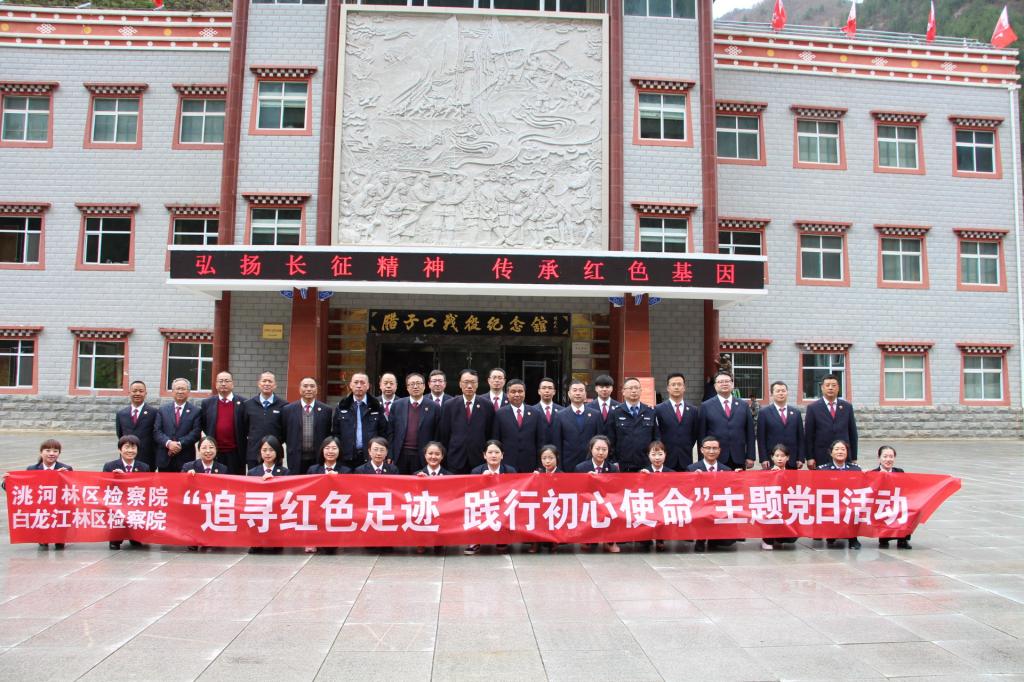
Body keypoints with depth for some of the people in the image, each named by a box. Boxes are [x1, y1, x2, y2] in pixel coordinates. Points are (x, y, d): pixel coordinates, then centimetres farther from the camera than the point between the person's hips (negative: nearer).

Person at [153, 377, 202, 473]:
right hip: (164, 459, 2)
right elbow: (157, 431, 3)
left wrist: (180, 444, -16)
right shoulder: (162, 410, 11)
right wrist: (168, 443, -14)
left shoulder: (195, 411, 4)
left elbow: (196, 433, -4)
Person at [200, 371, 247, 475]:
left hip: (235, 453, -2)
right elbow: (203, 425, 15)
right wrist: (210, 437, 7)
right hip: (214, 453, 2)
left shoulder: (243, 402, 0)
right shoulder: (207, 403, 8)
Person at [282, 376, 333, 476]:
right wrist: (292, 448, 6)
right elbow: (284, 434, 9)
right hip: (296, 460, 0)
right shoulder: (287, 409, 5)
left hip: (319, 460, 0)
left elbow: (330, 434, 8)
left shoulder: (326, 410, 4)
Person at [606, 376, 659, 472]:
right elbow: (609, 439, 1)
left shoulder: (651, 412, 8)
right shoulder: (614, 412, 2)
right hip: (622, 466, -2)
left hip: (646, 466, 2)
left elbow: (657, 438, 10)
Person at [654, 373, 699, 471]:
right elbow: (656, 434, 2)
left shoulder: (693, 410, 10)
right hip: (666, 460, -2)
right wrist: (662, 452, -1)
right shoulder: (659, 409, 1)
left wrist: (687, 450, 8)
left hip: (686, 460, 2)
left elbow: (695, 434, 16)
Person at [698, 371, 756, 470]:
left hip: (738, 459, 2)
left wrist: (751, 457, 4)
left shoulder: (743, 405, 10)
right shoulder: (706, 406, 4)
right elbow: (701, 434, 1)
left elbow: (750, 432, 10)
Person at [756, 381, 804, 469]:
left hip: (792, 461, 3)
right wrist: (763, 459, -7)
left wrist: (800, 458, 4)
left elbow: (800, 437, 11)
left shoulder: (796, 412, 11)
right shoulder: (764, 412, 2)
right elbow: (761, 438, 0)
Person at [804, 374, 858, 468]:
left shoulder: (847, 407, 10)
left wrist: (854, 458, 9)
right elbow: (808, 435, 1)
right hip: (821, 458, -2)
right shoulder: (813, 408, 2)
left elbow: (852, 432, 11)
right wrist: (809, 458, -4)